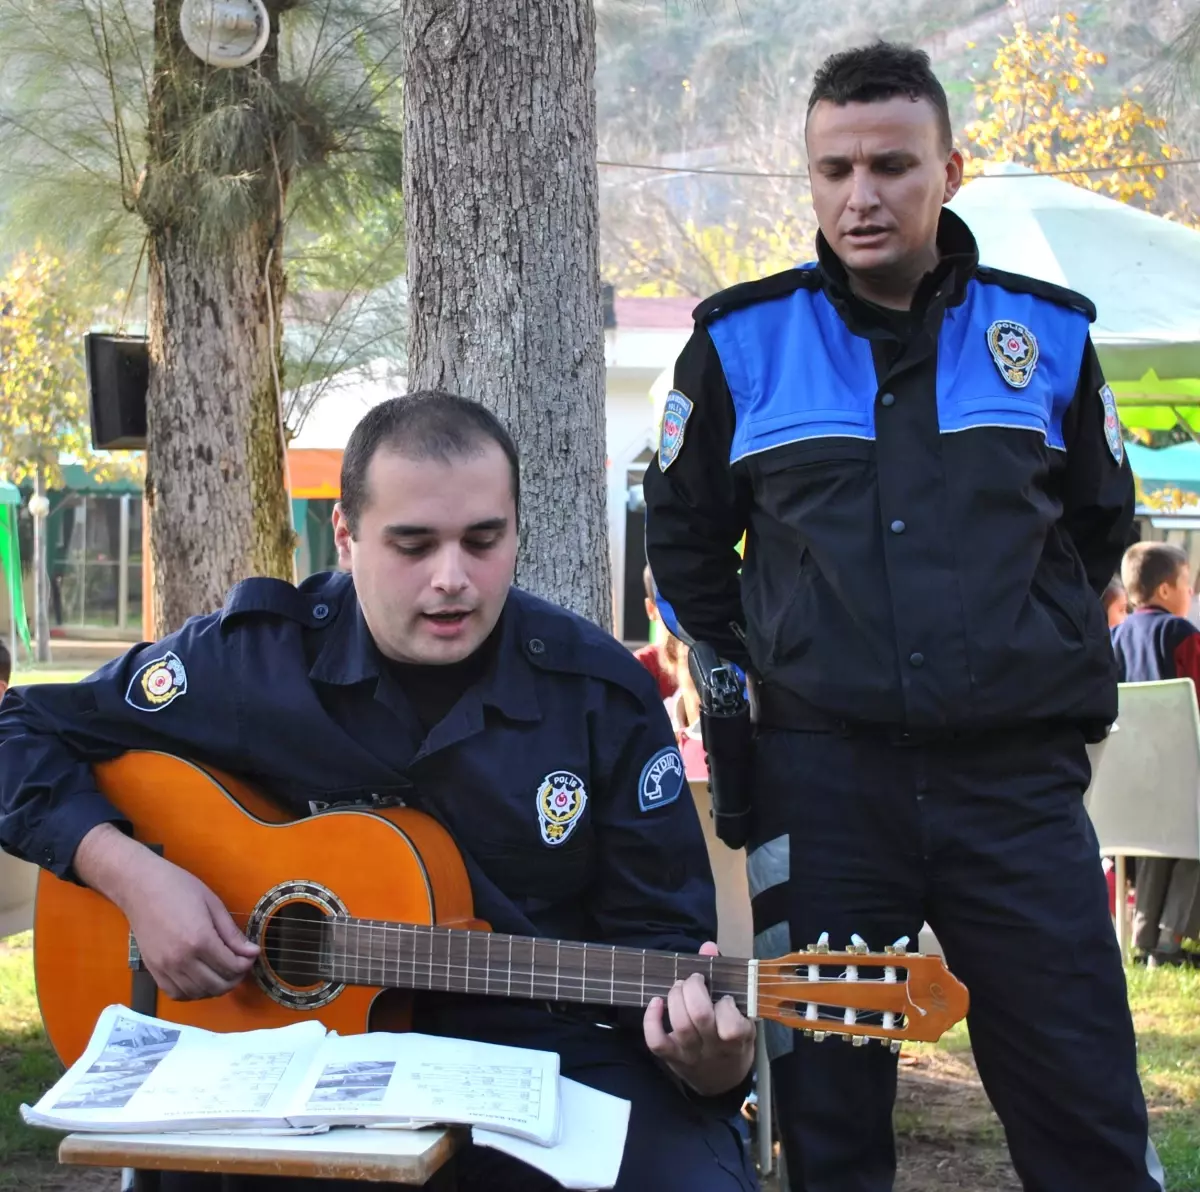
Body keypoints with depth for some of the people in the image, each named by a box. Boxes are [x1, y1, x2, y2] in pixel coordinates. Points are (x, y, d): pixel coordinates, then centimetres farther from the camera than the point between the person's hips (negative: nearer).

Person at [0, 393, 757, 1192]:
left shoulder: (601, 694, -3)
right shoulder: (255, 655, -4)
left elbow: (656, 933, 0)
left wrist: (711, 1058, -23)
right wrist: (131, 874, -12)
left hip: (547, 1045, 0)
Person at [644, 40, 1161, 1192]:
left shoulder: (1046, 333, 7)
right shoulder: (742, 341, 4)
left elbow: (1098, 523, 21)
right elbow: (683, 534, 16)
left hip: (1018, 774, 1)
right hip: (820, 777, 0)